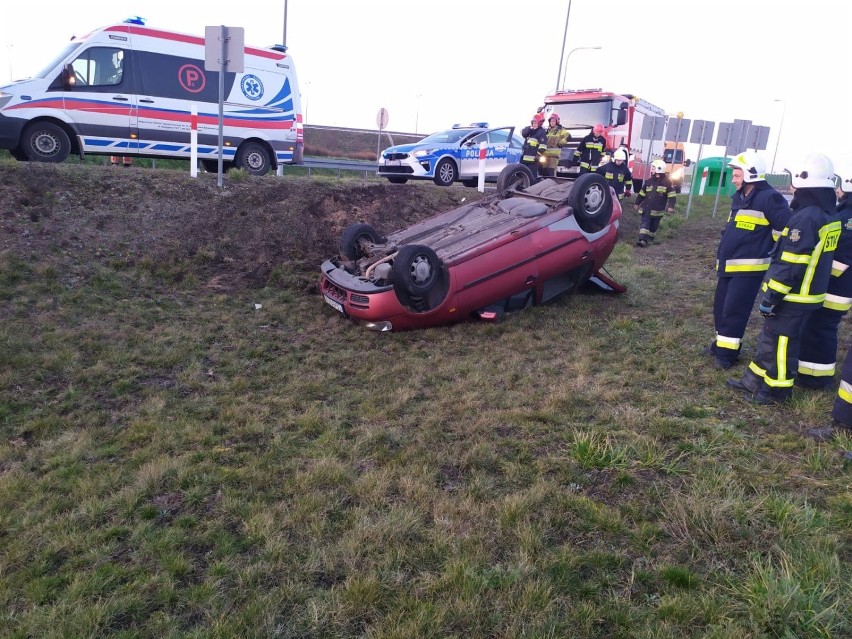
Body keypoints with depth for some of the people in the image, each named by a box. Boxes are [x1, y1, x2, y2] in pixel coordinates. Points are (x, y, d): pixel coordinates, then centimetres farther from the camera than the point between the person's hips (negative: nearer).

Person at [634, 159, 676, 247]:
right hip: (646, 207, 3)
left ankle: (650, 239, 20)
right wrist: (637, 203, 18)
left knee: (654, 225, 8)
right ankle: (643, 239, -14)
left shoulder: (667, 182, -5)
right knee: (645, 223, -8)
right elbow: (642, 193, 16)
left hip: (658, 210, -3)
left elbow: (672, 195, -6)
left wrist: (671, 206, -14)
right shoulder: (649, 181, 8)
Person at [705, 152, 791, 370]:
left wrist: (765, 249, -12)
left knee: (734, 310, -6)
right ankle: (722, 344, 30)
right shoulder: (739, 197, 14)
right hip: (728, 265, 9)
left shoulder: (769, 199, -15)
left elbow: (787, 228, -19)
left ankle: (727, 352, 4)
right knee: (720, 306, 15)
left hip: (749, 268, -9)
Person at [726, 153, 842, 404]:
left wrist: (770, 296, -18)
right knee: (770, 337, 18)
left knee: (781, 342, 3)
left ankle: (777, 390, 16)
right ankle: (754, 381, 29)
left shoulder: (806, 217, -22)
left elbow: (790, 265, -23)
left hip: (793, 296, -9)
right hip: (809, 293, 9)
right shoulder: (830, 216, 9)